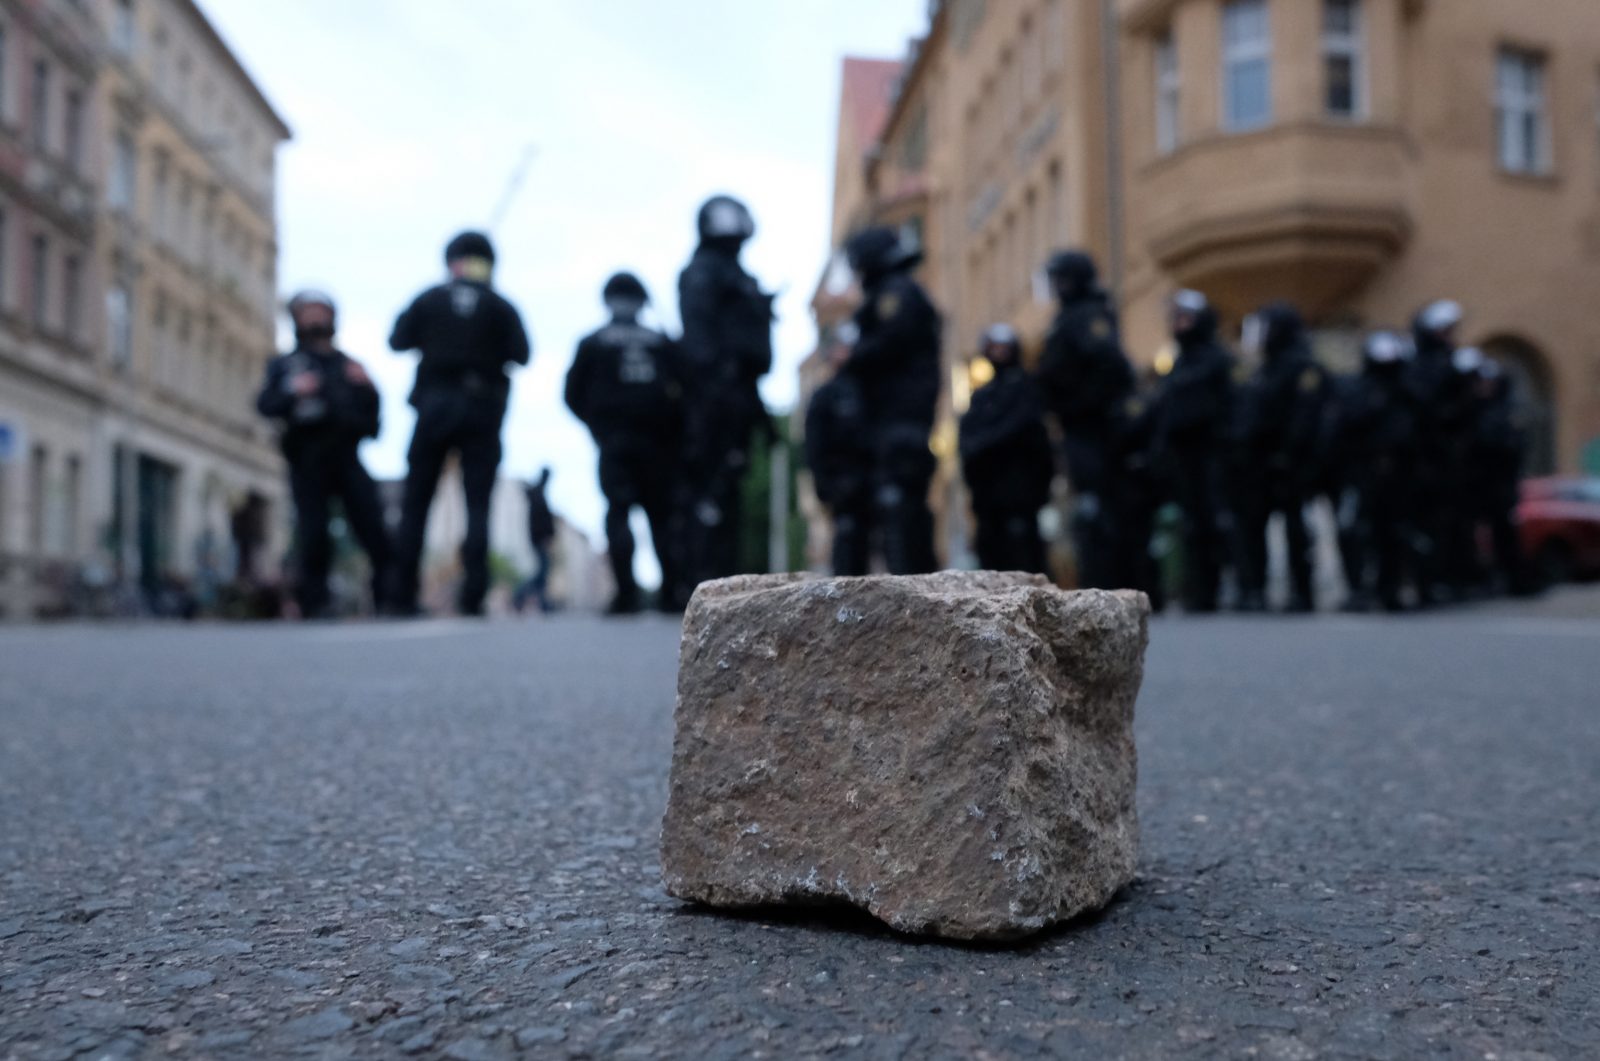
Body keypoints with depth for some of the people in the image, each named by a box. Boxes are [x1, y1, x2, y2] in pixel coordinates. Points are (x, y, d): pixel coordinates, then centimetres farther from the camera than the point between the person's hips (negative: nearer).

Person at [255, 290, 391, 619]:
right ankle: (315, 602, -1)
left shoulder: (348, 364, 26)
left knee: (373, 525, -9)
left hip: (347, 457, 2)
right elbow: (266, 405, 2)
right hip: (307, 461, -1)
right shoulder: (285, 365, 19)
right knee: (313, 531, -10)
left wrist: (366, 387, 0)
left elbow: (371, 414, 20)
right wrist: (294, 392, -17)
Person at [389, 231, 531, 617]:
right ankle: (473, 596, -9)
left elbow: (398, 340, 4)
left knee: (416, 501, 7)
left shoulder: (429, 299, 3)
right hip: (481, 410, -1)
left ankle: (403, 595, 4)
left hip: (434, 406, 1)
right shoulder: (501, 306, 1)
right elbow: (521, 354, -5)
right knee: (477, 504, 0)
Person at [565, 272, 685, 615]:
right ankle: (671, 593, 3)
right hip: (658, 443, 2)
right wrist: (673, 437, 11)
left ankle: (627, 593, -18)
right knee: (662, 513, 8)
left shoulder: (592, 343, 8)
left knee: (617, 512, -4)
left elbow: (573, 395, 5)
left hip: (614, 442, -1)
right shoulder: (663, 342, 12)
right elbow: (683, 389, 2)